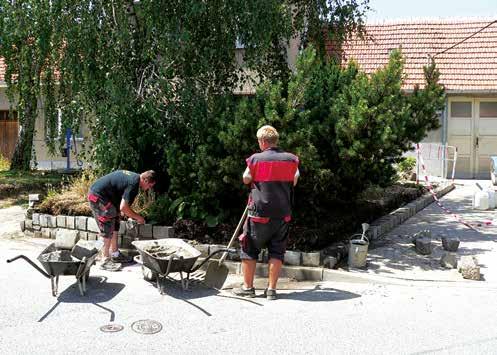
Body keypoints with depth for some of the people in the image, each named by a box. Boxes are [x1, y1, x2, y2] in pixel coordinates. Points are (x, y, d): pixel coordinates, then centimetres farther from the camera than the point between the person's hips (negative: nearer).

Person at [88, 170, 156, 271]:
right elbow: (123, 207, -22)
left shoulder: (133, 176, 10)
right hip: (98, 197, -10)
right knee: (108, 229, -6)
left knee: (115, 225, 15)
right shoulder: (134, 184, -20)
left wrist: (128, 213, 13)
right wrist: (138, 217, -9)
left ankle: (115, 254, 24)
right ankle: (105, 261, 1)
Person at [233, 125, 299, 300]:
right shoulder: (291, 160, 0)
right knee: (277, 252, 9)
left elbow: (246, 179, 7)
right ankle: (271, 289, 10)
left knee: (249, 250, 10)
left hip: (259, 212, -3)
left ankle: (248, 287, 16)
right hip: (283, 214, 3)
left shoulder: (255, 159, -8)